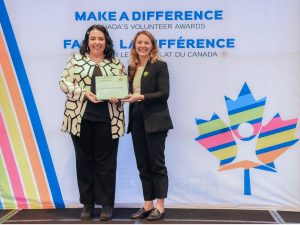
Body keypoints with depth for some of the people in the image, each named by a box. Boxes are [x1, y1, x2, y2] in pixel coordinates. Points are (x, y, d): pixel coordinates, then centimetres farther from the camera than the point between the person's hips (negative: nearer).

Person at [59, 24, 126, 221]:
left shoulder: (116, 63, 9)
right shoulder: (76, 59, 6)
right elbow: (64, 83, 0)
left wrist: (117, 97, -11)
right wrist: (85, 93, -13)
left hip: (107, 119, 0)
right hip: (81, 117, 0)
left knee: (106, 161, 3)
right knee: (84, 160, 7)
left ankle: (107, 204, 15)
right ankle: (87, 204, 19)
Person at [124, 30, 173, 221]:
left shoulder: (160, 66, -5)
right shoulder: (131, 68, 14)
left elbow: (164, 93, -13)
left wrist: (141, 97, -20)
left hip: (154, 121, -6)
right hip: (137, 121, 6)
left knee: (157, 164, 0)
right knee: (143, 165, 10)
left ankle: (160, 206, 8)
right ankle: (148, 205, 18)